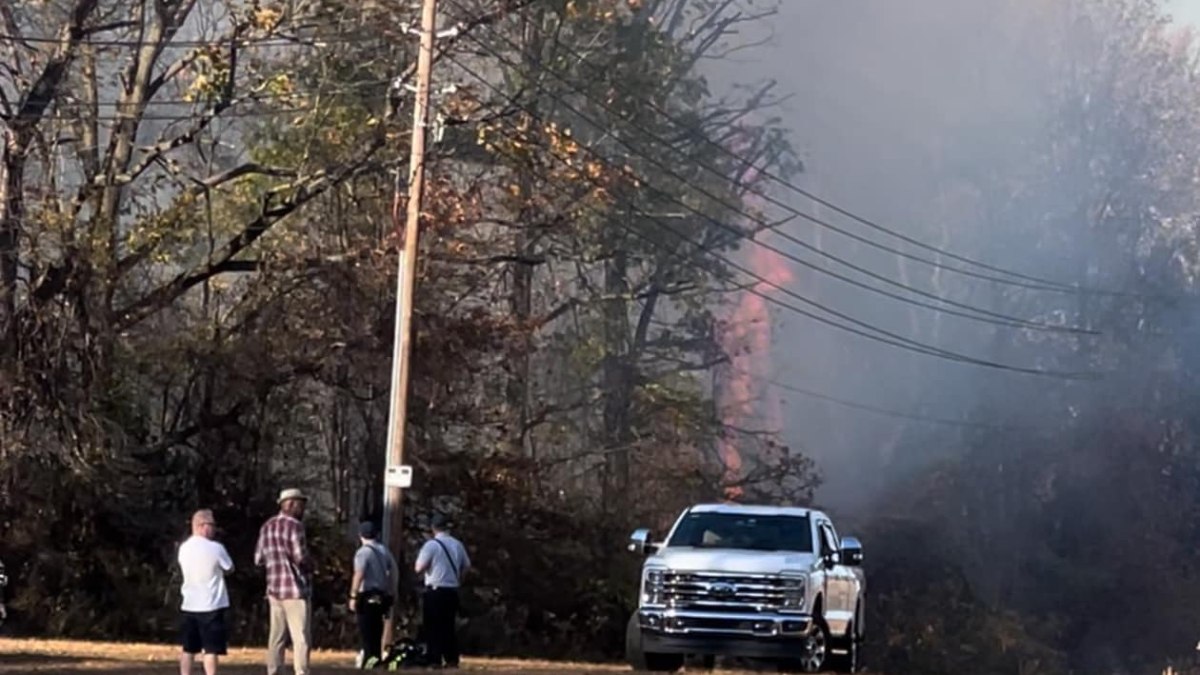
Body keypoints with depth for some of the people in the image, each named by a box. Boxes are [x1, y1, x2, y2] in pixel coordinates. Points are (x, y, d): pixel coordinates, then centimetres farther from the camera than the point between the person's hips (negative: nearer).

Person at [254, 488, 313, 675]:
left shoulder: (267, 527, 12)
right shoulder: (294, 526, -11)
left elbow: (259, 559, 14)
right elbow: (301, 557, -18)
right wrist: (310, 564, 2)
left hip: (274, 589, 8)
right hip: (296, 589, -8)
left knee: (276, 637, 10)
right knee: (301, 638, -6)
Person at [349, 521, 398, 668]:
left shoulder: (363, 552, -12)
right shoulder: (384, 550, 10)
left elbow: (359, 575, -21)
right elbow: (394, 572, 12)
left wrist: (353, 596, -18)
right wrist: (392, 592, 19)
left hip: (367, 596, -7)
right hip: (382, 594, 7)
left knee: (366, 630, -6)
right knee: (376, 630, 14)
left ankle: (370, 657, -15)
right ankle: (376, 658, 18)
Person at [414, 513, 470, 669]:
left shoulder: (431, 545, -11)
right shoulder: (457, 545, 7)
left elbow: (419, 568, -13)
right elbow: (466, 566, 12)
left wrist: (421, 554, 4)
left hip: (435, 591, -5)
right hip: (452, 591, 5)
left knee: (433, 627, -1)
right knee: (449, 626, 12)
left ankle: (435, 660, -5)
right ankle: (452, 659, 9)